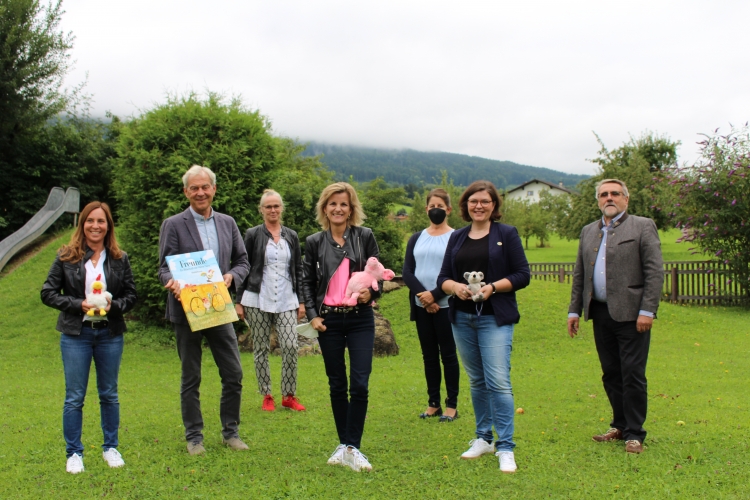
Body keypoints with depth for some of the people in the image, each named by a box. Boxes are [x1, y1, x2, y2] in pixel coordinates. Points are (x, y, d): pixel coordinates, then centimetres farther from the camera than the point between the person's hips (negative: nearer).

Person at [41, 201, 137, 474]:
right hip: (76, 334, -1)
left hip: (110, 334, 2)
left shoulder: (119, 259, 2)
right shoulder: (66, 256, -1)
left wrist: (113, 306, -15)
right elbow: (48, 293, -2)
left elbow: (131, 295, 5)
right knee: (74, 397, 3)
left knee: (109, 394, 12)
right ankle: (74, 453, 16)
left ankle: (111, 448, 25)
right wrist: (78, 305, -15)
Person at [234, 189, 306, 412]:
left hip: (286, 301, 2)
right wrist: (239, 301, 0)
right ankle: (266, 396, 15)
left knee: (291, 346, -7)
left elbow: (298, 270, 13)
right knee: (261, 349, 4)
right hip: (258, 300, -2)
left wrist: (301, 301, 8)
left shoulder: (291, 236, 11)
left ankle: (289, 396, 6)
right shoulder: (253, 235, 2)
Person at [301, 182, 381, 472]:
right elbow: (307, 282, 7)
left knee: (359, 384, -8)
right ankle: (344, 444, 20)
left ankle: (352, 448, 1)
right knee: (337, 385, 8)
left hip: (360, 319, -1)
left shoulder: (365, 237, 2)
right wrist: (312, 315, -3)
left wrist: (371, 292, -15)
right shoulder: (314, 242, 5)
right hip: (329, 321, 1)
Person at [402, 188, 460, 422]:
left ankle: (452, 405, 9)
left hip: (446, 305, -4)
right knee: (429, 355, 9)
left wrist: (434, 295, -15)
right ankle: (433, 403, 17)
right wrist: (422, 295, -12)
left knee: (448, 354, 1)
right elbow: (407, 272, 2)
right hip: (421, 306, 4)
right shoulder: (416, 238, 11)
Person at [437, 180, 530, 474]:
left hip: (495, 318, -4)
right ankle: (483, 438, 24)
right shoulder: (457, 238, 12)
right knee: (477, 381, 12)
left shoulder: (506, 234, 1)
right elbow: (443, 277, 10)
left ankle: (505, 447, -4)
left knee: (498, 381, -11)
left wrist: (493, 287, -18)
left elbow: (523, 275, -4)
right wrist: (455, 286, -13)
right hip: (462, 318, 4)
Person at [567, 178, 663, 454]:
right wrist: (574, 310, 11)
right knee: (611, 374, 12)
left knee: (632, 376, -2)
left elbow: (655, 272, -7)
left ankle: (635, 434, 8)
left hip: (631, 314, -5)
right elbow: (579, 274, 17)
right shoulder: (588, 231, 16)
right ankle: (620, 425, 25)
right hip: (600, 313, 6)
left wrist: (647, 310, -14)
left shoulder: (643, 226, -1)